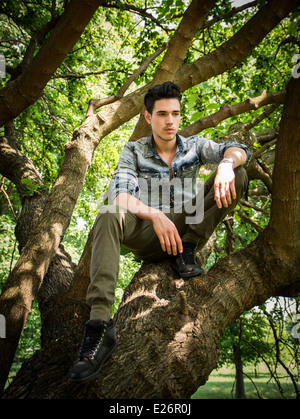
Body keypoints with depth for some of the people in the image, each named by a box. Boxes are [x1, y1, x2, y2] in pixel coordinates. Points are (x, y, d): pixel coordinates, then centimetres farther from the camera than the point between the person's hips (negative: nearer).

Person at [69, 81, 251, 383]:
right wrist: (155, 215, -33)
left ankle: (187, 249, -18)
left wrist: (227, 161, -33)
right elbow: (121, 193, -14)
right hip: (148, 232, -1)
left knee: (238, 174, -13)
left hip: (186, 227, 2)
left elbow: (238, 151, -7)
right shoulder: (134, 151, 4)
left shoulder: (194, 145, 9)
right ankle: (99, 323, -43)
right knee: (108, 216, -35)